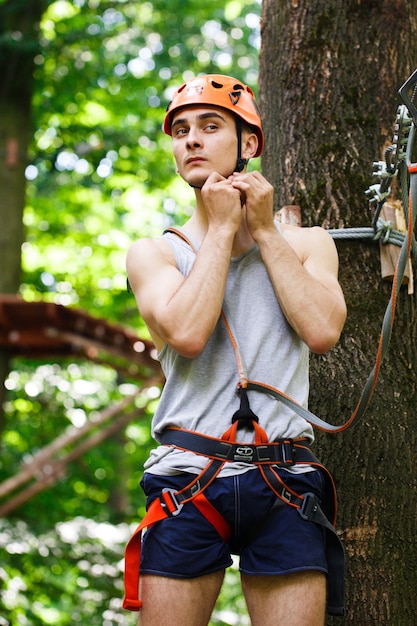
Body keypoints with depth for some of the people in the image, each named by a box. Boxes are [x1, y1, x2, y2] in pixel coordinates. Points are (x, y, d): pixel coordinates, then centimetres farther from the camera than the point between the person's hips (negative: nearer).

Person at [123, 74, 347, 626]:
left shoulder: (307, 243, 14)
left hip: (284, 481, 1)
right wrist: (222, 228, -2)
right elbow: (186, 333, -10)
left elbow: (323, 330, -6)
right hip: (188, 476, 0)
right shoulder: (153, 253, 11)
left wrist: (265, 230, 0)